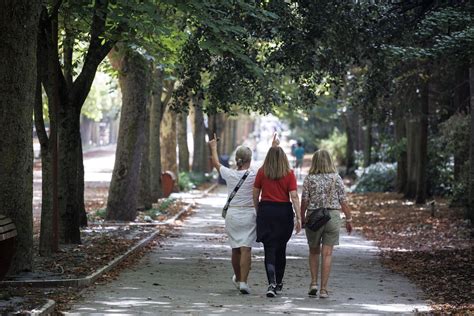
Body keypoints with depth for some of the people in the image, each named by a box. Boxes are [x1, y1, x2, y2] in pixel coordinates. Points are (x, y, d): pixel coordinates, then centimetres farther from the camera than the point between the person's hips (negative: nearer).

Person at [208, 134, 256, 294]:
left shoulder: (229, 174, -2)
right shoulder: (254, 176, -9)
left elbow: (216, 163, 16)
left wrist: (213, 147, 32)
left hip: (232, 214, 3)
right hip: (249, 215, -3)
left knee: (235, 249, 16)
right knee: (246, 249, -6)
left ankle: (238, 278, 33)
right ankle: (243, 282, -14)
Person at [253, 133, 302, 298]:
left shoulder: (262, 172, 0)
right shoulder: (289, 174, -4)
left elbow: (255, 194, 7)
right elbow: (294, 196, -9)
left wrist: (258, 211, 22)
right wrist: (298, 218, -9)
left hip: (266, 211, 0)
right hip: (284, 212, 0)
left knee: (269, 249, -2)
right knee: (281, 248, 16)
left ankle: (272, 283, -20)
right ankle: (278, 283, 27)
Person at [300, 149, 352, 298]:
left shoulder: (309, 179, -3)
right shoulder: (336, 178, -1)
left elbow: (304, 201, -4)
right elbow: (343, 202, 0)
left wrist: (302, 218, 8)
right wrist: (349, 219, 9)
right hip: (333, 216, 0)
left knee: (314, 251, 18)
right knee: (327, 254, 2)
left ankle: (314, 283, 9)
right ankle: (324, 289, 1)